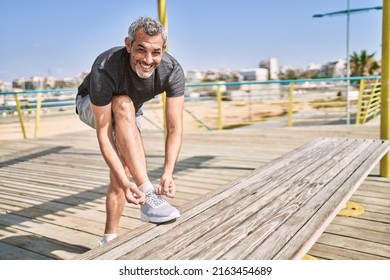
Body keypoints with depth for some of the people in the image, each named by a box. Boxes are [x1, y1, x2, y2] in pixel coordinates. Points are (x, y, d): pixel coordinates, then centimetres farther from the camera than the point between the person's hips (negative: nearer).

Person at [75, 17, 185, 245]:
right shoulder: (105, 69, -41)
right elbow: (103, 134, -40)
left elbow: (175, 128, -34)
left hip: (129, 114, 4)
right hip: (91, 105, -4)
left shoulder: (173, 71, -31)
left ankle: (109, 237, 14)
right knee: (124, 105, -38)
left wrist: (168, 173, -48)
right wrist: (126, 182, -49)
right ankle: (148, 197, -42)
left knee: (123, 171, -6)